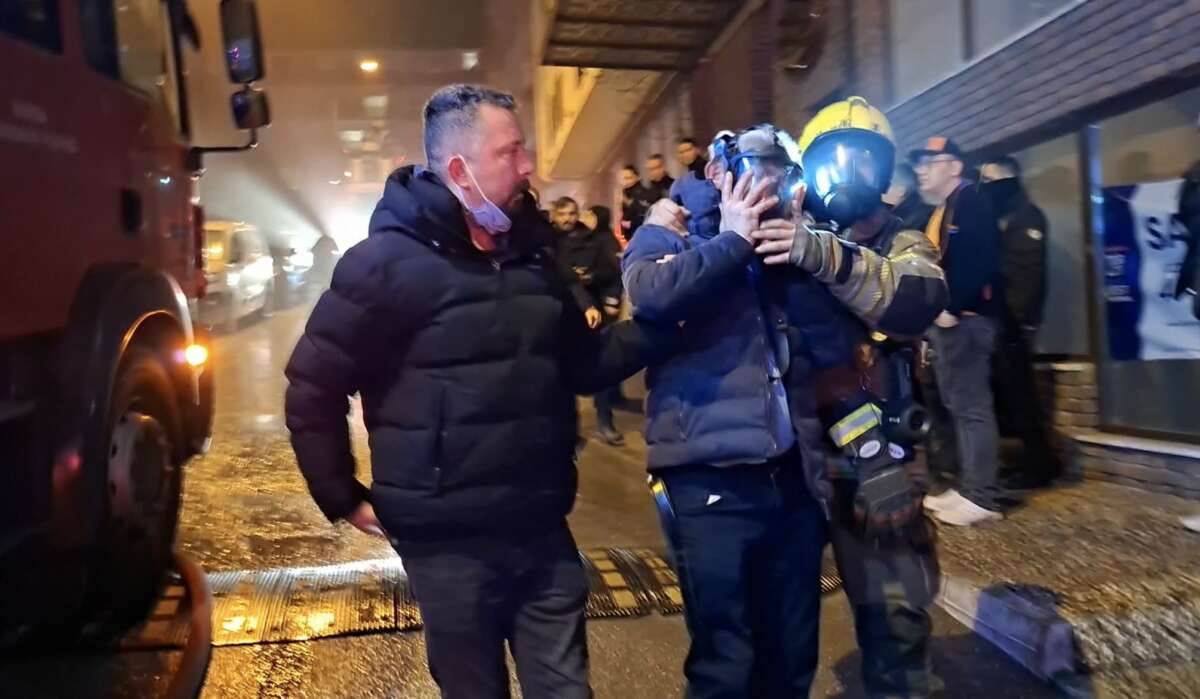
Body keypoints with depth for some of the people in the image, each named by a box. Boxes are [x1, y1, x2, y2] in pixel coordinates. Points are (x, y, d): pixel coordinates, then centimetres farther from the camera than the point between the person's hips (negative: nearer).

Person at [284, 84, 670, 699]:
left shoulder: (531, 253, 7)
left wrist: (659, 322, -1)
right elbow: (313, 389, -10)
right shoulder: (389, 261, -13)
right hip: (450, 542, -5)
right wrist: (344, 500, -7)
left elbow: (580, 365, 11)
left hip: (542, 532, 5)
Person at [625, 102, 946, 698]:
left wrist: (820, 253, -7)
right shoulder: (672, 230, 3)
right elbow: (650, 293, -21)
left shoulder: (791, 244, 16)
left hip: (794, 475, 5)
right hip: (710, 478, -4)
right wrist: (731, 240, -10)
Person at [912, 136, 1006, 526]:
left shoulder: (972, 204, -7)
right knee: (958, 405, 12)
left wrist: (952, 308, -21)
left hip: (965, 318, -10)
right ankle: (968, 487, 19)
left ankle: (981, 497, -3)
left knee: (972, 406, -8)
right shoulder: (939, 212, 22)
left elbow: (979, 262, -20)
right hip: (945, 320, 10)